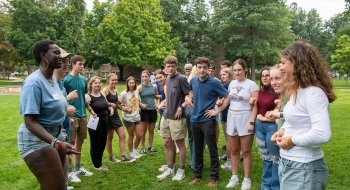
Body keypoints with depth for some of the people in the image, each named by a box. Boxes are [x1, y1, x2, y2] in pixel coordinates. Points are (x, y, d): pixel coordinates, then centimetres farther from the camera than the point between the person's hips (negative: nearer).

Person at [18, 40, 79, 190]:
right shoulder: (33, 82, -22)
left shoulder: (53, 78, 4)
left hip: (56, 135, 9)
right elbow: (30, 121, -26)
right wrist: (56, 143, -36)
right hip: (37, 141, -9)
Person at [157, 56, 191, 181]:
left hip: (177, 117, -7)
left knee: (180, 143, 5)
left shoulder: (181, 79, -13)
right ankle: (170, 168, 25)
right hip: (166, 116, 7)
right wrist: (167, 102, 11)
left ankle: (181, 170, 18)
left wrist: (181, 107, -16)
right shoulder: (167, 79, 10)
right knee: (167, 143, 12)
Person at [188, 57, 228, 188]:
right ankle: (197, 175, 28)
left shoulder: (214, 83, -12)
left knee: (212, 150, 5)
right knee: (197, 150, 15)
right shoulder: (193, 81, 4)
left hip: (208, 121, -5)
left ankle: (214, 177, 18)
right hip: (195, 120, 5)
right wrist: (189, 99, 7)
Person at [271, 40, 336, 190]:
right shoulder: (298, 91, 9)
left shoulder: (314, 93, -21)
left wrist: (293, 140, -19)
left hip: (304, 168, -9)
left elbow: (322, 135, -31)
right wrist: (284, 130, 3)